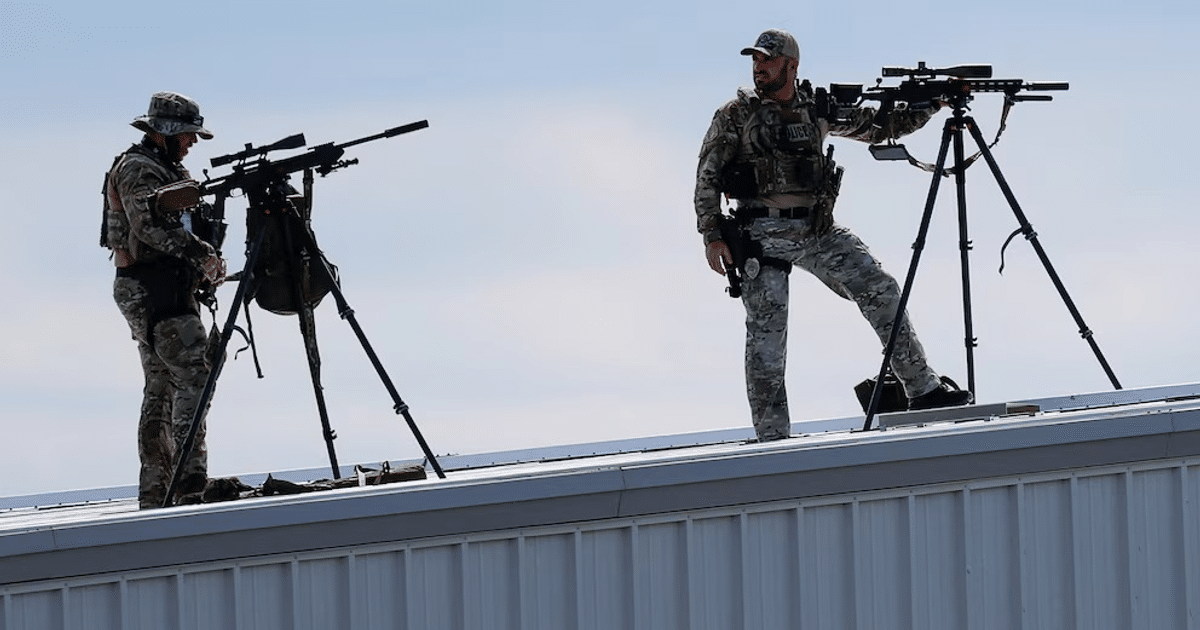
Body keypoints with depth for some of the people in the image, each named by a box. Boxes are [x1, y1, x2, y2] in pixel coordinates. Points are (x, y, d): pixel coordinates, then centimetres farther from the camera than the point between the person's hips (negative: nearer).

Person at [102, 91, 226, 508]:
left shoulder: (169, 171, 22)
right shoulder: (136, 169, -10)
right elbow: (151, 225, -25)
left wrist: (200, 269, 7)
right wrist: (203, 254, -29)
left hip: (168, 290, 10)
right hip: (151, 290, -10)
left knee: (162, 387, 8)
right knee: (193, 374, -18)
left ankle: (155, 495, 9)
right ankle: (190, 471, -26)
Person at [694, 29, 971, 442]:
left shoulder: (819, 109, 9)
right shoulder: (736, 115, 0)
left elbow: (881, 128, 14)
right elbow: (707, 177, 0)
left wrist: (932, 103, 3)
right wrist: (712, 235, -9)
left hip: (817, 230, 3)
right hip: (763, 234, -3)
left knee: (880, 290, -6)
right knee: (767, 330, -7)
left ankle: (922, 389, 1)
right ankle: (772, 439, -4)